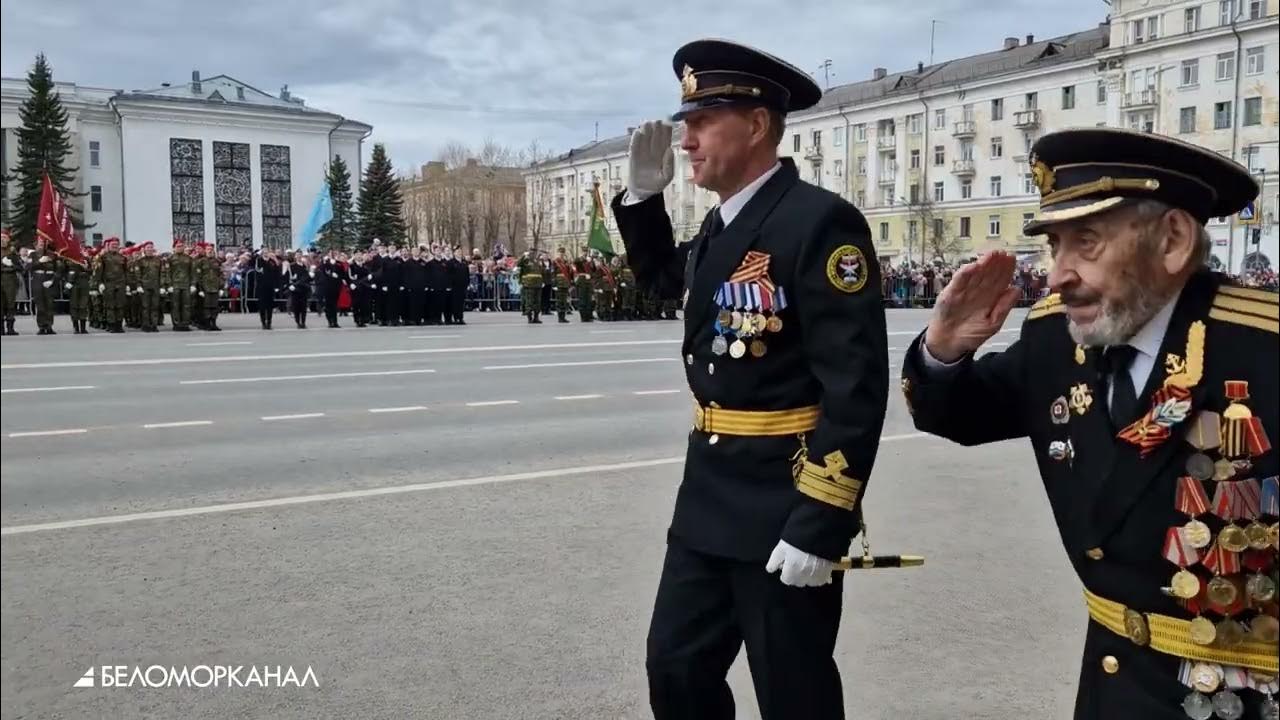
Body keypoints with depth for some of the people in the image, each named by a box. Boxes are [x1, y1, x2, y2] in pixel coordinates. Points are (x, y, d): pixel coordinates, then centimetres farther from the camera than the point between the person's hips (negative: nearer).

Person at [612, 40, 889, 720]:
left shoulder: (820, 221, -18)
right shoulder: (719, 226, 9)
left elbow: (856, 388, -22)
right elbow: (664, 278, 30)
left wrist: (819, 525, -22)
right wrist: (642, 195, 13)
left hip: (786, 509, -8)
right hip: (709, 499, 8)